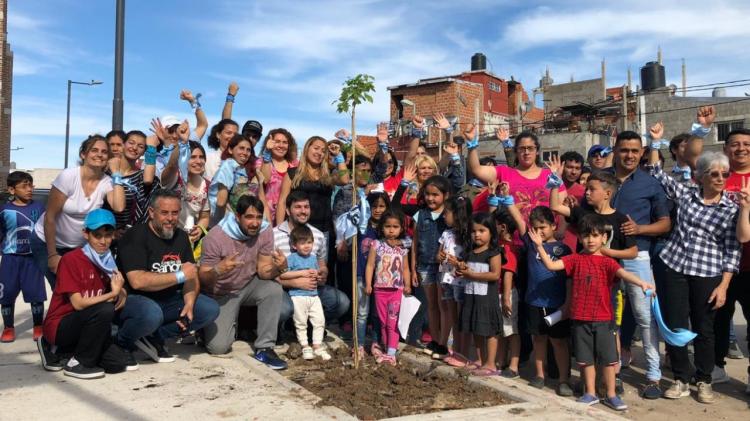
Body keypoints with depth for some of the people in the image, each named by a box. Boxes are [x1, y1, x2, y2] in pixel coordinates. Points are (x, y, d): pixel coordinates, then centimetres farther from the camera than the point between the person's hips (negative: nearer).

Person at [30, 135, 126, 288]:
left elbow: (119, 207, -30)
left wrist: (116, 173, -24)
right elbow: (50, 217, -17)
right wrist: (52, 255, -18)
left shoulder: (107, 182, -11)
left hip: (79, 246, 3)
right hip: (47, 242, -3)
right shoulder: (68, 176, -20)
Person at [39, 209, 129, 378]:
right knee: (104, 310, -32)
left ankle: (61, 350, 13)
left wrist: (122, 294, -14)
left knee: (117, 363, -9)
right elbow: (78, 303, -22)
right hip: (59, 326, -7)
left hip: (84, 325, 7)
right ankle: (78, 363, -10)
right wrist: (113, 293, -18)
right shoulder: (71, 259, -17)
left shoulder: (107, 261, 2)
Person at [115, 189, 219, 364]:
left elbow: (192, 277, 5)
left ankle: (153, 337, -3)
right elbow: (137, 281, -28)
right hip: (132, 300, -6)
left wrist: (189, 304, -15)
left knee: (210, 309, -9)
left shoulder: (181, 236, 6)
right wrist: (180, 275, -21)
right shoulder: (135, 236, -15)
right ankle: (122, 341, -5)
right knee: (151, 314, -38)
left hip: (168, 300, 7)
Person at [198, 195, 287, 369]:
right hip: (221, 294, -3)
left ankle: (264, 349, -17)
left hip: (249, 286, 3)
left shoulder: (265, 233, -15)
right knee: (218, 347, -18)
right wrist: (218, 270, -41)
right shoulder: (216, 237, -23)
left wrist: (277, 267, -38)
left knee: (274, 289, -30)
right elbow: (203, 279, -17)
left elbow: (263, 271, -14)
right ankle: (230, 323, 19)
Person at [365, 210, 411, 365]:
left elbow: (405, 268, 8)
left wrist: (407, 285, -5)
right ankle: (387, 349, 23)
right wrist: (368, 284, -9)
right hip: (380, 289, 1)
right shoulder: (377, 244, -2)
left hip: (396, 289, -1)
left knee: (393, 322, -2)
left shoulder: (403, 248, 3)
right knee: (383, 322, 11)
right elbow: (370, 265, -2)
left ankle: (391, 353, 1)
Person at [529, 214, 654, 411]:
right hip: (580, 319, 1)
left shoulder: (607, 262, -2)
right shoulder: (575, 259, 2)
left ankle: (611, 395, 22)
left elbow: (623, 273, -20)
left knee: (608, 358, 7)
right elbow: (551, 265, -7)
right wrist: (539, 246, -16)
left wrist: (641, 283, -38)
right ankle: (590, 394, 26)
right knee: (586, 359, 12)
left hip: (603, 319, -1)